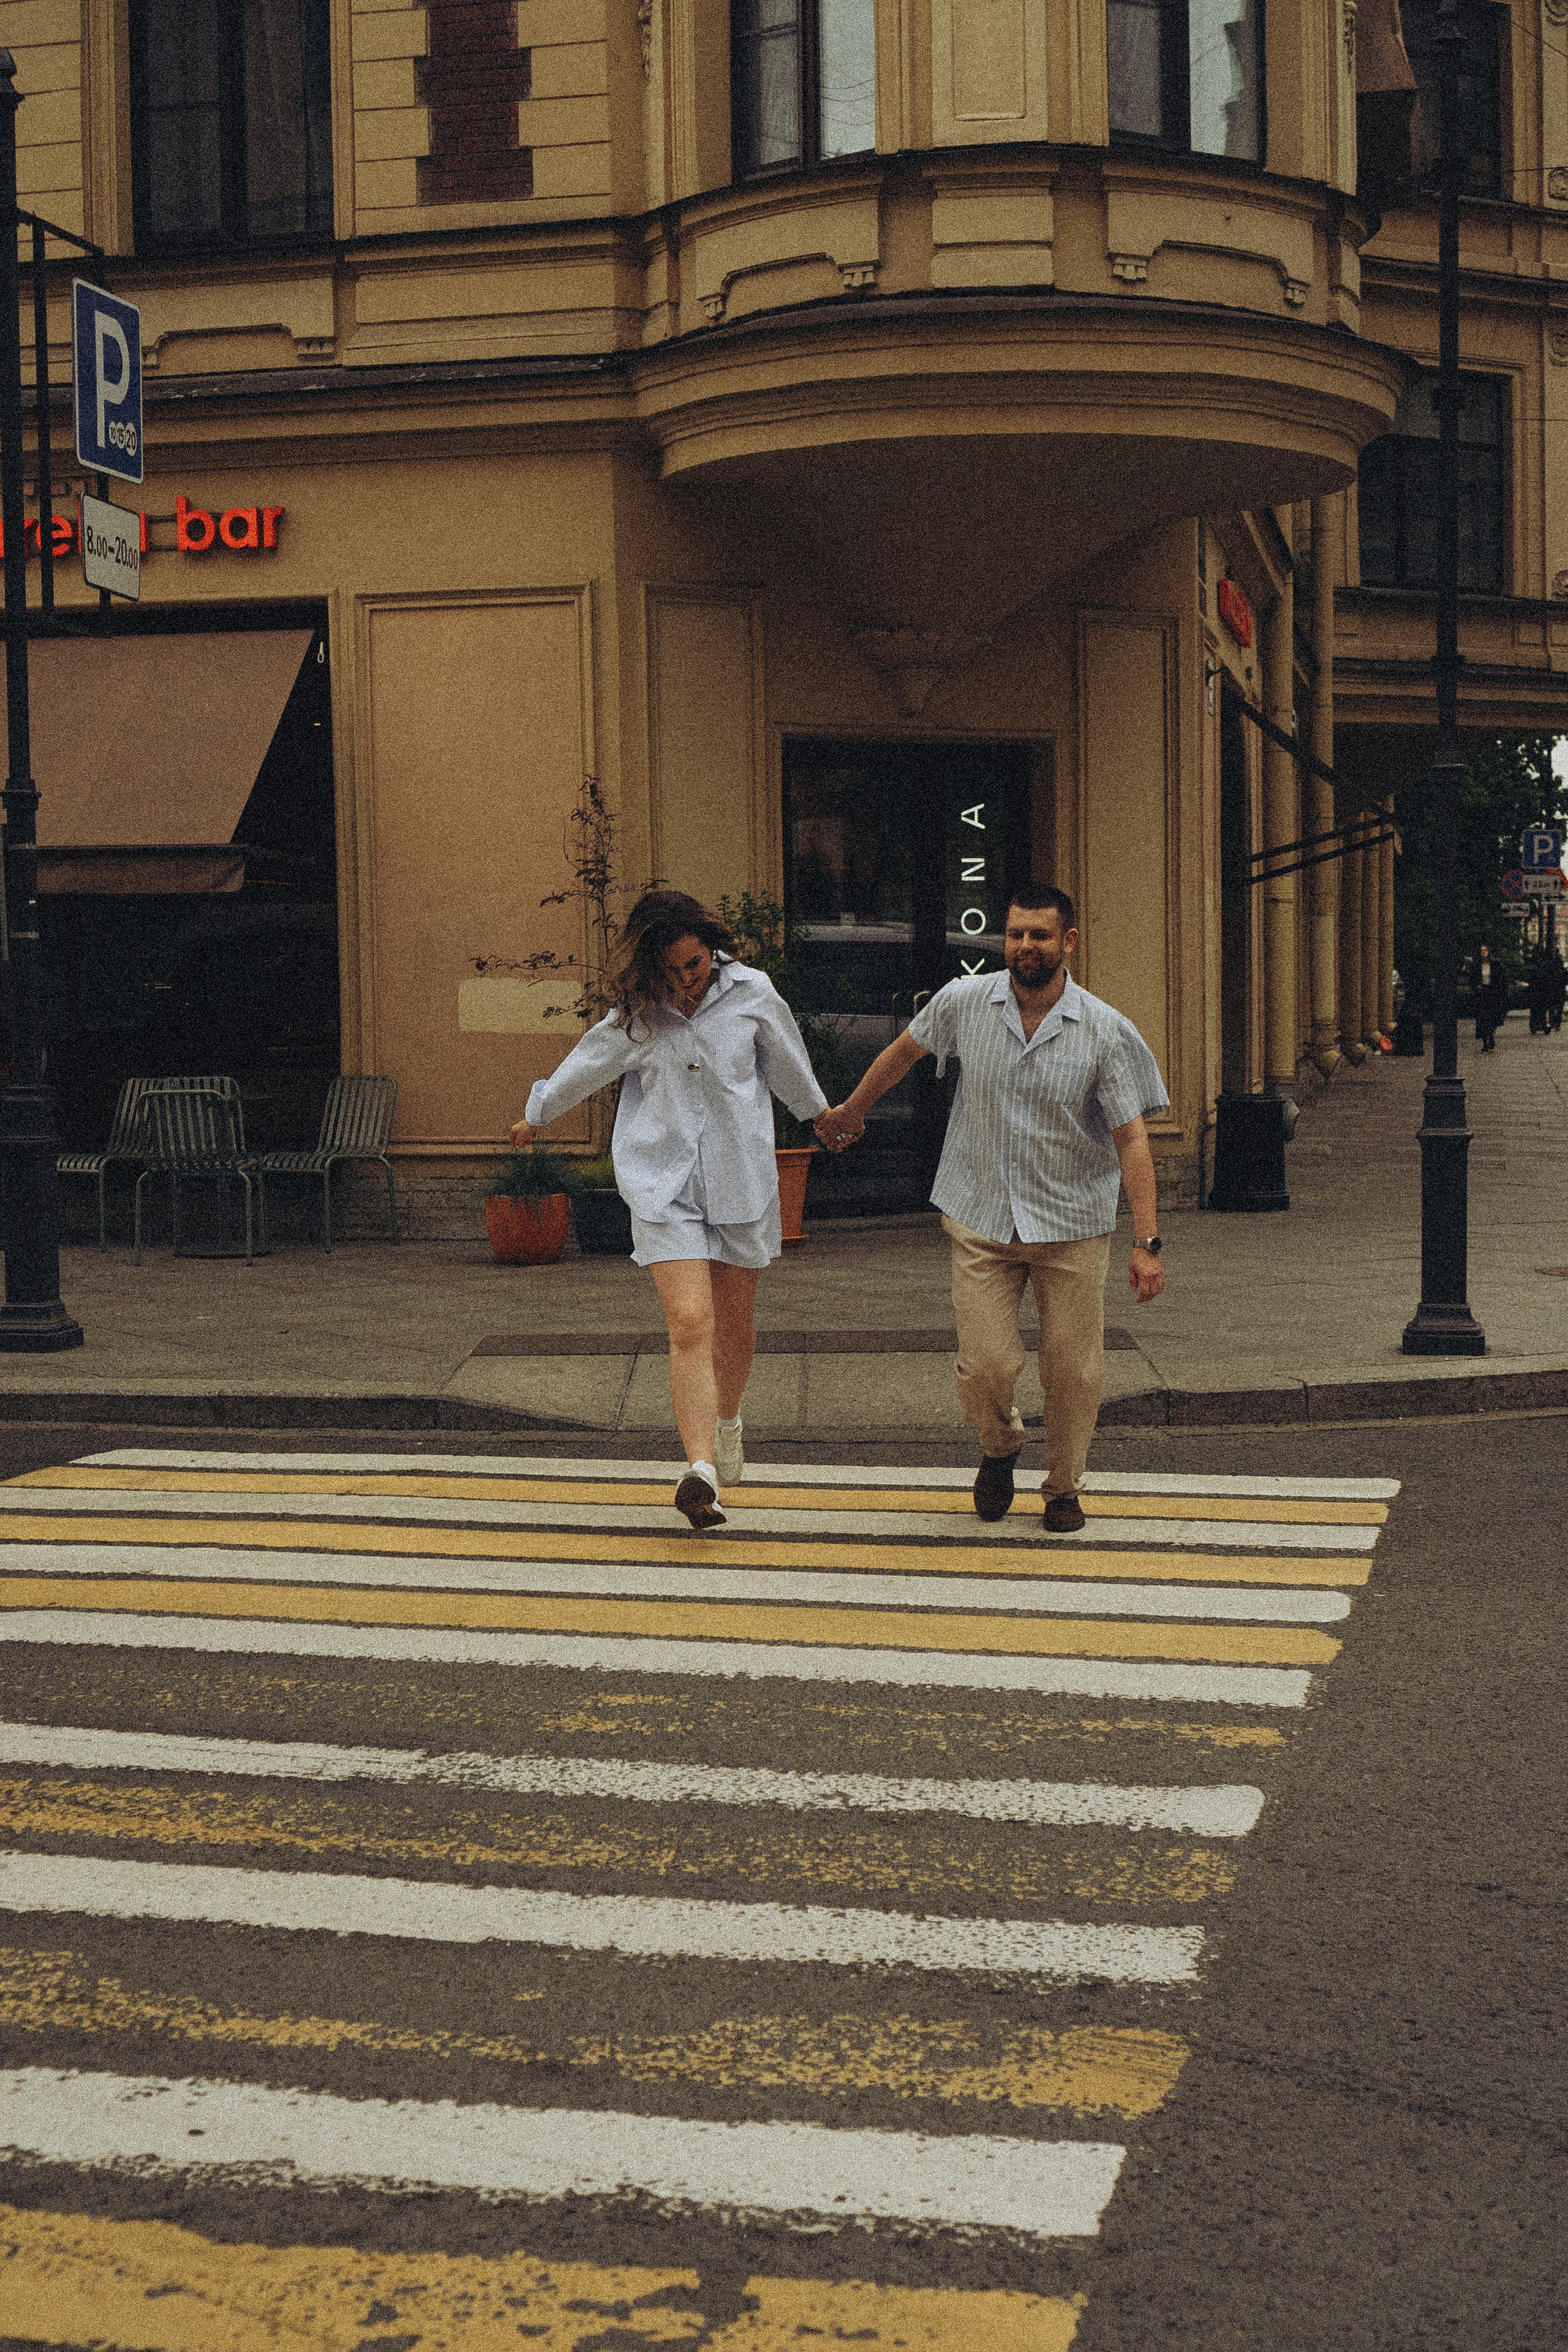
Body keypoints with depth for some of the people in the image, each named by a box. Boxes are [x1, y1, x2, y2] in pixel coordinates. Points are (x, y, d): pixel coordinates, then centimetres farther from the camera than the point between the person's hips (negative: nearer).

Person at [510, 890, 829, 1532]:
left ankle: (727, 1420, 42)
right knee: (690, 1325, -16)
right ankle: (700, 1470, -23)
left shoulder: (752, 993, -3)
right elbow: (584, 1067, 16)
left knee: (735, 1324, 12)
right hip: (664, 1188, -1)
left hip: (742, 1182, 1)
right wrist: (537, 1115, 31)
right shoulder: (634, 1013, -2)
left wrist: (820, 1113, 32)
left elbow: (787, 1065, 16)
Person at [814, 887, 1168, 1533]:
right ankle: (999, 1447, 29)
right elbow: (903, 1050, 16)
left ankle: (1064, 1488, 28)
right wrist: (851, 1111, 29)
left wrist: (1146, 1243, -18)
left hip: (1072, 1224, -1)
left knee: (1073, 1371, 3)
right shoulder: (965, 1002, -4)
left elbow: (1132, 1139, -12)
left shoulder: (1107, 1032, -10)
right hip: (980, 1218, 1)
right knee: (986, 1366, -6)